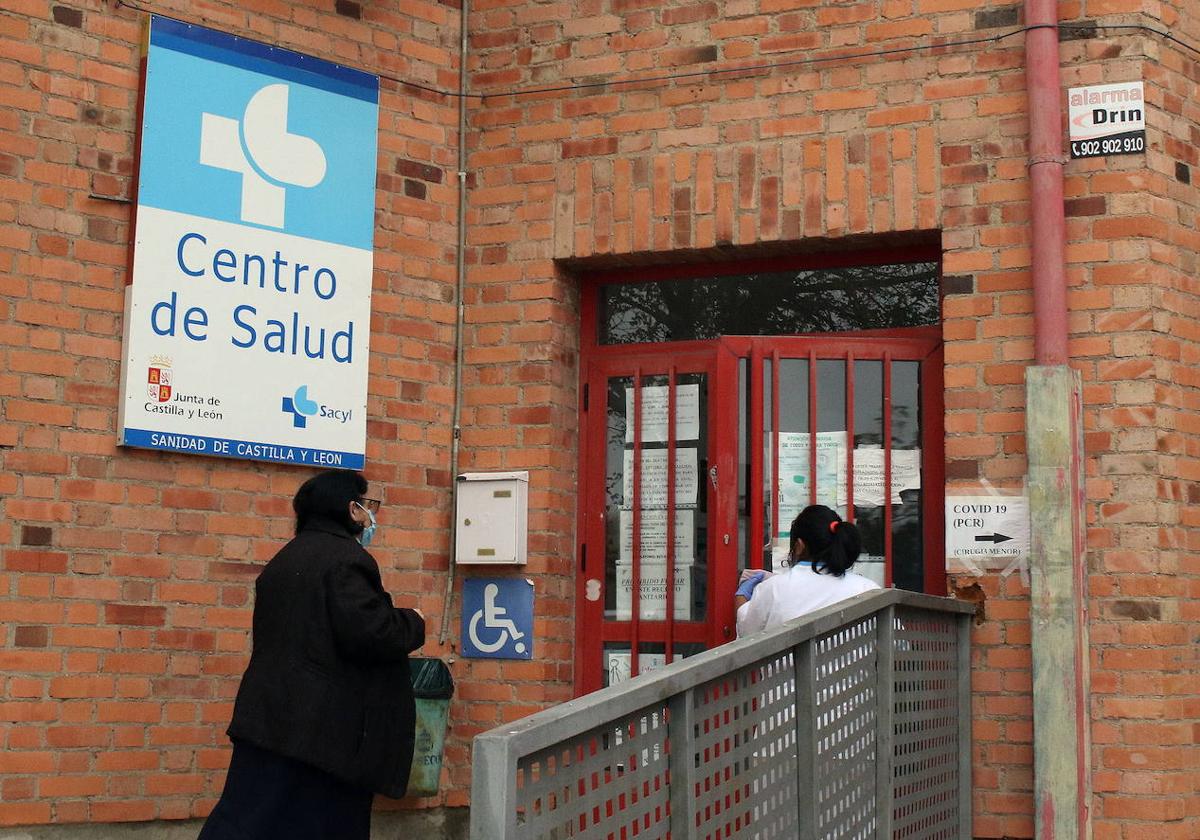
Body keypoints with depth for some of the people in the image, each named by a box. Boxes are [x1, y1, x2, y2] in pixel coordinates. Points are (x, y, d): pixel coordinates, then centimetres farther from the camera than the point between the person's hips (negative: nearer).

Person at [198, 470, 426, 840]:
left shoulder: (286, 558, 18)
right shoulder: (346, 558, -12)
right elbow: (367, 633, -21)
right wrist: (412, 624, -2)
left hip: (272, 718, 9)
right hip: (320, 727, -9)